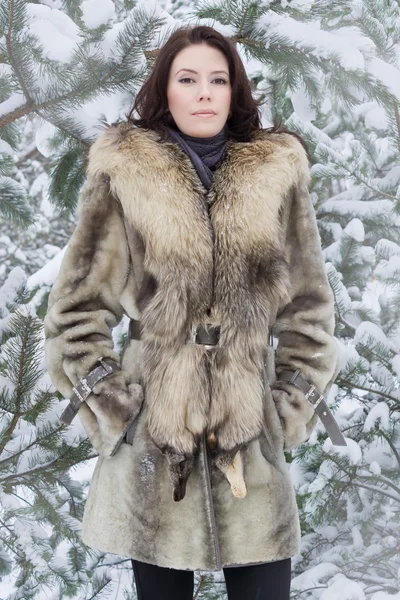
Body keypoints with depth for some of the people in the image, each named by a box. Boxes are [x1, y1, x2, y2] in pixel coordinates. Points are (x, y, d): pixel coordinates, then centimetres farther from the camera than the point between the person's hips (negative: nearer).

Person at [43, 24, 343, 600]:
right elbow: (78, 309, 1)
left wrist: (290, 411, 2)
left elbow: (308, 309, 7)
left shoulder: (278, 175, 3)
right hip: (152, 446, -1)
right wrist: (115, 412, -4)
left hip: (252, 444, 1)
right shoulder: (123, 176, -2)